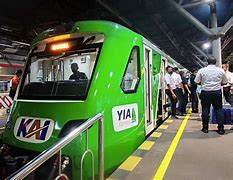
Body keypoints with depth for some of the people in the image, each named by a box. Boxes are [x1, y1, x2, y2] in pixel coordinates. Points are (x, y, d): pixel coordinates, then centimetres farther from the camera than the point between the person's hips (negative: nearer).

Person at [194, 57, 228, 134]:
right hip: (217, 92, 1)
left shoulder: (201, 70, -4)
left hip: (205, 92, -1)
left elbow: (197, 82, -3)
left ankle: (205, 128, 13)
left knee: (205, 110, 7)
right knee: (219, 110, 9)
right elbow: (224, 82, 9)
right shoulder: (221, 70, 1)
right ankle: (221, 128, 11)